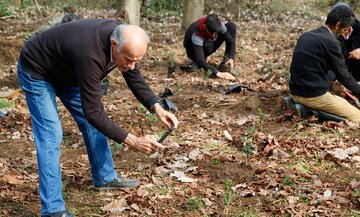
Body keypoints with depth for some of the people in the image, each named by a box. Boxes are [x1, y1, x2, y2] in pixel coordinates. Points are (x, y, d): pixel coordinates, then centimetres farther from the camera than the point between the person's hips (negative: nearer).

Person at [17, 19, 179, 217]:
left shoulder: (123, 40, -20)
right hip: (36, 73, -8)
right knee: (51, 135, -16)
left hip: (67, 72, 8)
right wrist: (134, 142, -37)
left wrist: (157, 108, -21)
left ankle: (105, 177, 28)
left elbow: (135, 80, -4)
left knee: (93, 124, 10)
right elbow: (93, 112, -37)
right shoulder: (90, 55, -43)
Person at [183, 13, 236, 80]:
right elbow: (200, 60, -47)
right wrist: (219, 74, -56)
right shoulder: (196, 35, -40)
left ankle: (226, 61, -13)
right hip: (193, 52, -5)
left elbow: (231, 41, -17)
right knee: (207, 45, -42)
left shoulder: (219, 25, -26)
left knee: (231, 26, -15)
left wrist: (231, 58, -35)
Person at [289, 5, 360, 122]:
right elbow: (343, 75, -9)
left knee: (343, 101, 25)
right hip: (314, 96, -9)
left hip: (296, 93, 9)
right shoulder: (330, 42, -15)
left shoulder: (306, 36, 11)